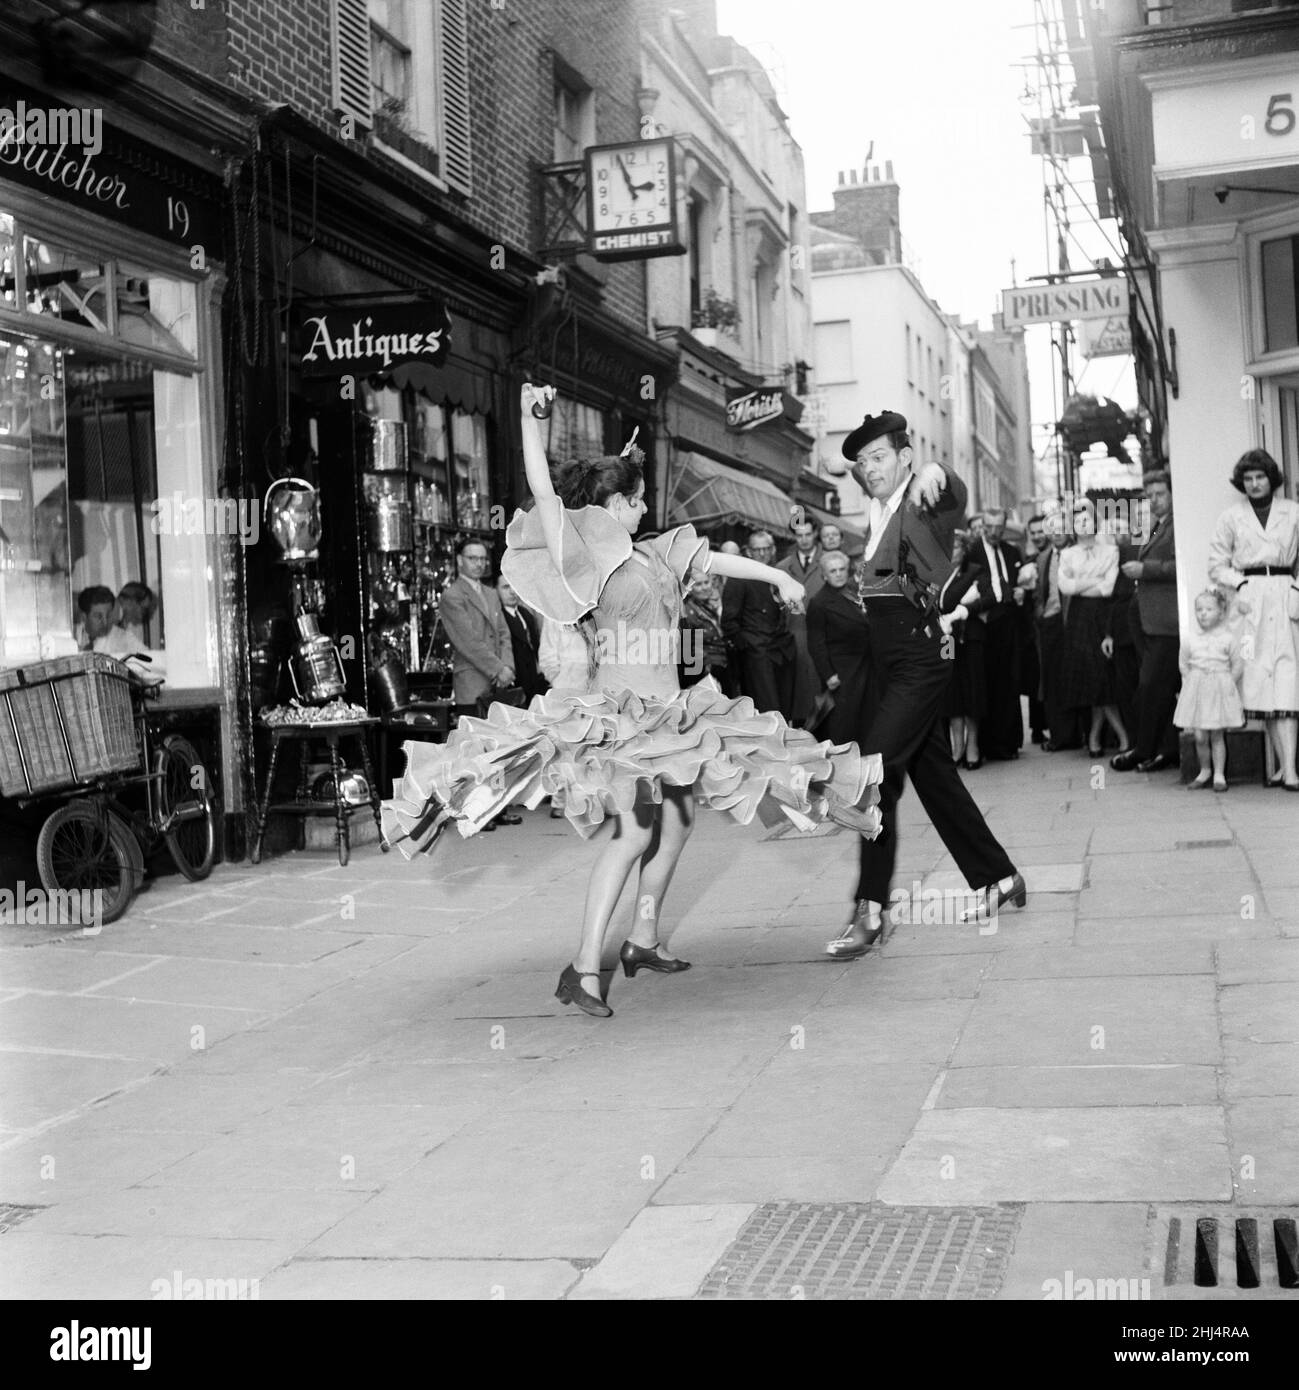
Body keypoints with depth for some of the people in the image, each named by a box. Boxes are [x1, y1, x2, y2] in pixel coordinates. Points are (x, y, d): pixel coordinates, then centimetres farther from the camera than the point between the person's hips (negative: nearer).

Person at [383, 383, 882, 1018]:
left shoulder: (649, 555, 13)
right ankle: (583, 969, -15)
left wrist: (776, 575, 20)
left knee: (677, 819, 15)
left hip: (666, 711, 9)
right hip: (618, 709, -9)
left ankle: (643, 940, 29)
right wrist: (529, 418, -23)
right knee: (633, 830, -19)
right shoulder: (583, 555, -9)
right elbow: (542, 493, -19)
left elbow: (715, 559, 21)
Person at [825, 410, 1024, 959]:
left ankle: (869, 912, -14)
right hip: (885, 656, 9)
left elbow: (955, 494, -33)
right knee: (932, 772, 15)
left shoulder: (928, 502, -8)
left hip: (921, 653, -9)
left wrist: (936, 474, -52)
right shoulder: (877, 512, 15)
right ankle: (997, 878, 29)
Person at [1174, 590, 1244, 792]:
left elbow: (1238, 667, 2)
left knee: (1217, 735, 0)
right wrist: (1192, 684, 5)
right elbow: (1183, 665, 13)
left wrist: (1226, 685, -3)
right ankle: (1204, 771, 18)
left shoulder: (1228, 638, -2)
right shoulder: (1189, 640, 4)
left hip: (1220, 691, -2)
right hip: (1196, 691, 2)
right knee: (1199, 736, 1)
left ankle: (1219, 775, 8)